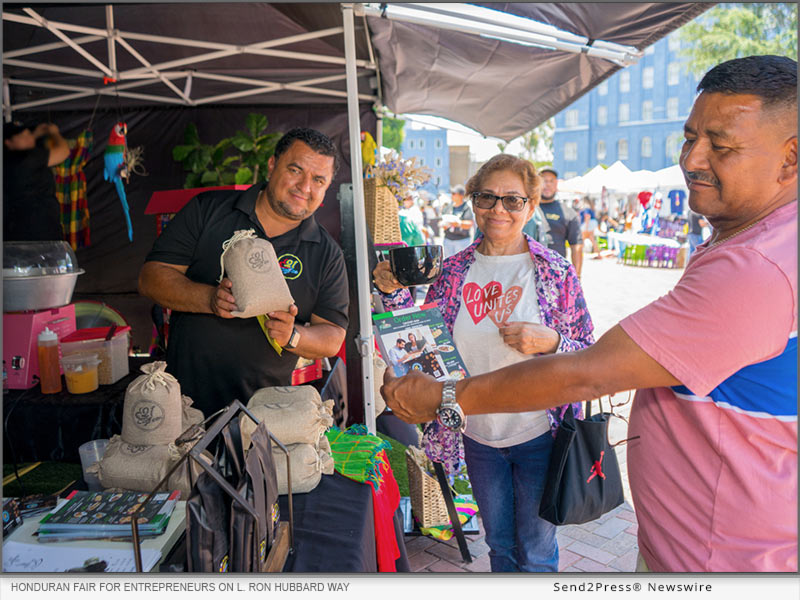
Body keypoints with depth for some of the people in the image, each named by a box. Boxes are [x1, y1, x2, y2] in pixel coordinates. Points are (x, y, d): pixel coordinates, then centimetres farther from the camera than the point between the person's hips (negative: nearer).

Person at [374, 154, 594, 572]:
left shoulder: (556, 271, -9)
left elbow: (587, 352, -4)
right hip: (478, 436, 3)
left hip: (539, 433, -2)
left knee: (536, 553, 15)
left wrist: (549, 341, -23)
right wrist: (394, 293, -10)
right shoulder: (455, 270, -1)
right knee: (500, 546, 24)